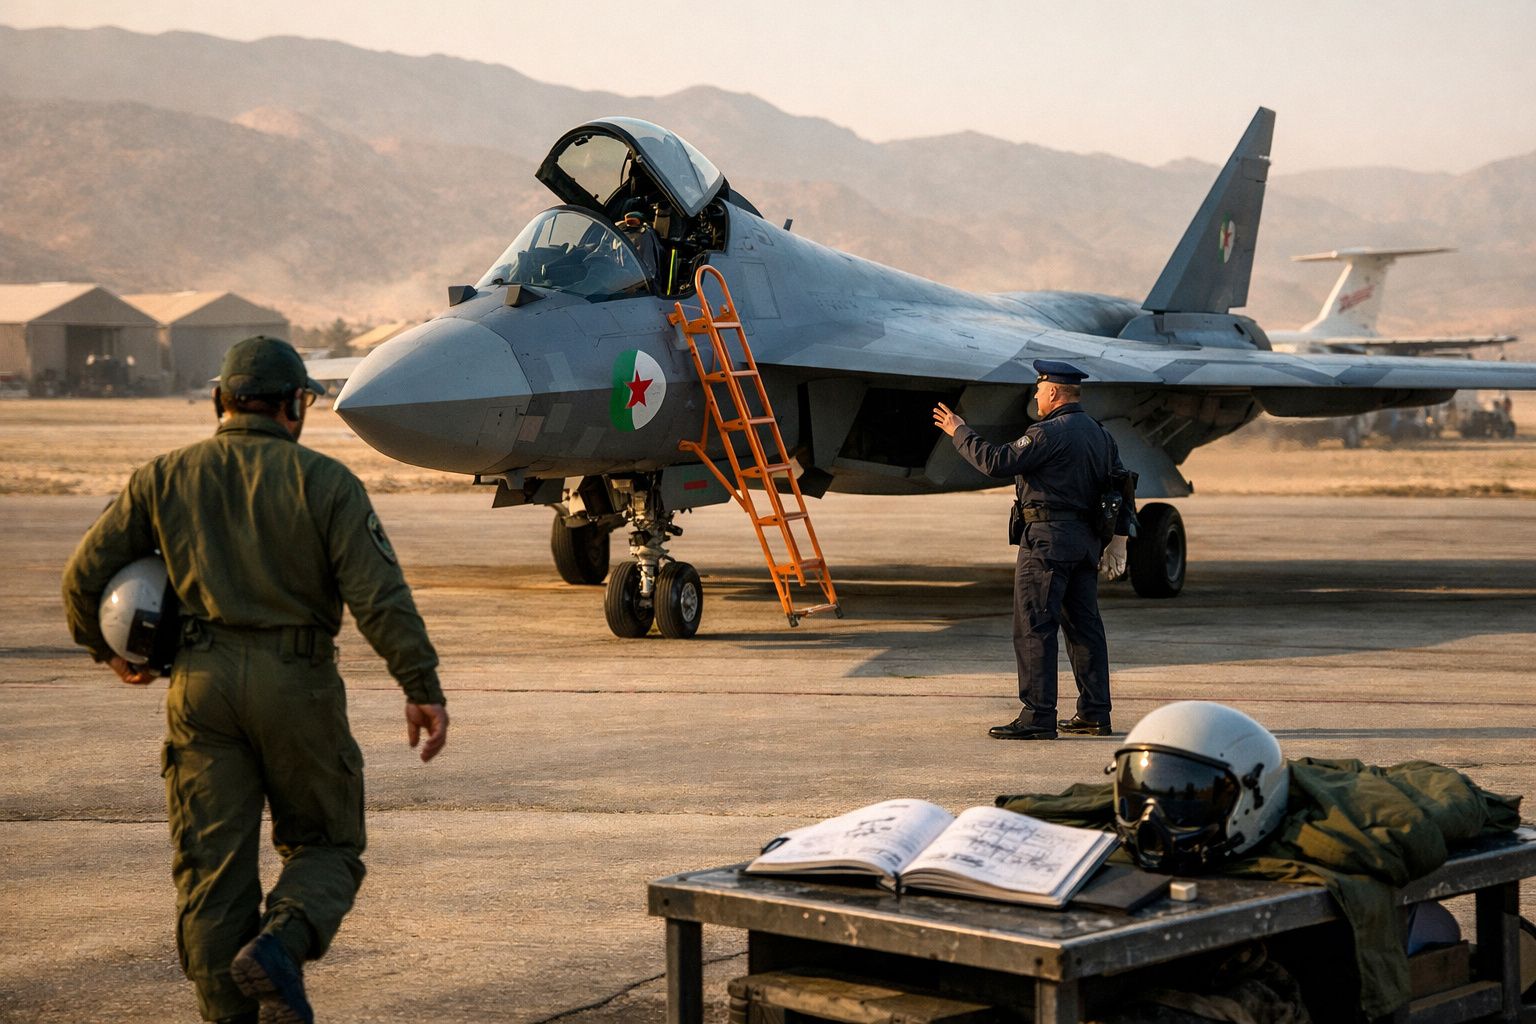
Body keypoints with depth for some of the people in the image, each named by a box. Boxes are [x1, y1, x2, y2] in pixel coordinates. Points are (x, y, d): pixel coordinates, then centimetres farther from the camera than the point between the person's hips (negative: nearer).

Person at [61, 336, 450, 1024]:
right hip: (297, 683, -2)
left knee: (211, 863, 8)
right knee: (324, 843, 12)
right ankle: (280, 942, -15)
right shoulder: (322, 481, -3)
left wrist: (106, 650, 25)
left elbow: (86, 574, 9)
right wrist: (421, 688, -8)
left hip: (201, 683, 3)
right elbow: (379, 595, -10)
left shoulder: (163, 478, 7)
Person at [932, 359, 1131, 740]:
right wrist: (1118, 540, 22)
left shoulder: (1049, 433, -14)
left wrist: (959, 433, -2)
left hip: (1048, 539, -9)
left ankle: (1038, 717, -9)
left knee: (1034, 628, -6)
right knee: (1084, 625, 13)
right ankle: (1094, 714, 16)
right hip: (1086, 539, 9)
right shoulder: (1100, 435, 15)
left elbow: (997, 462, -15)